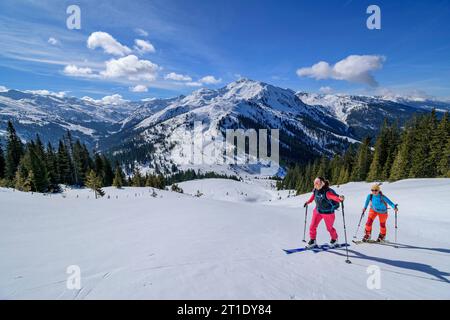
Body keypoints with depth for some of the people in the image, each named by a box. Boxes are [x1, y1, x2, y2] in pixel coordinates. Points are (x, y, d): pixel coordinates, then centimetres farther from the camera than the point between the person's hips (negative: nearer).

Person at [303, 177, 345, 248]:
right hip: (318, 211, 5)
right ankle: (312, 241, 20)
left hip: (328, 213, -5)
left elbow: (335, 196, -48)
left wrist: (340, 198, -69)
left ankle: (334, 240, 43)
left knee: (329, 228, 15)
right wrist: (308, 202, 23)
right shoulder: (316, 191, -11)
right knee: (312, 226, 2)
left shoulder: (327, 192, -31)